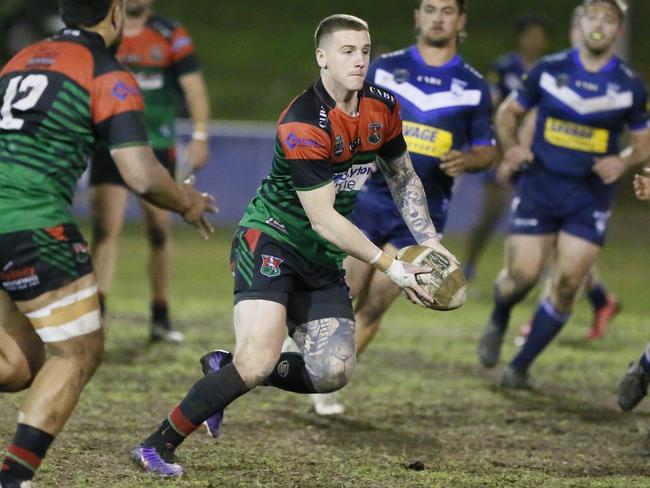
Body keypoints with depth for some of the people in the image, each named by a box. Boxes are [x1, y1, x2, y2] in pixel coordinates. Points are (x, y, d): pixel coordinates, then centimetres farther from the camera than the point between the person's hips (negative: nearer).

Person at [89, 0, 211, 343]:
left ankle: (160, 318, 17)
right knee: (105, 230, -13)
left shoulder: (171, 37, -1)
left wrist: (200, 136, -14)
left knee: (160, 232, 5)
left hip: (157, 147, 0)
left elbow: (193, 86, -4)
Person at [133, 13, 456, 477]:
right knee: (259, 360, -24)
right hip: (270, 239, -7)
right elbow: (323, 219, -23)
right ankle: (158, 446, -12)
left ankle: (224, 368, 18)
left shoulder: (383, 108, -1)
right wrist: (391, 266, -22)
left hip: (324, 259, 7)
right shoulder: (303, 125, -24)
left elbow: (404, 177, 17)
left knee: (333, 373, -4)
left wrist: (430, 241, 6)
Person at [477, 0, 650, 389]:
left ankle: (521, 366, 8)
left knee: (567, 285, -7)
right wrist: (511, 147, -8)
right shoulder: (549, 69, 0)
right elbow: (508, 112, 12)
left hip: (591, 196, 0)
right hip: (540, 185, 0)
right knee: (522, 275, -6)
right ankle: (498, 324, 30)